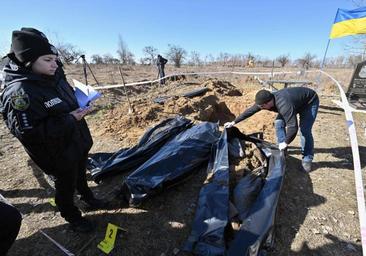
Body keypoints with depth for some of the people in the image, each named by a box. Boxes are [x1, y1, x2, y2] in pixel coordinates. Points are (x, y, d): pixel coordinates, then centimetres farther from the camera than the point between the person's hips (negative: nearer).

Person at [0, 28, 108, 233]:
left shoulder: (54, 76, -2)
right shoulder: (20, 93, -25)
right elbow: (29, 133, -26)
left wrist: (81, 105, -3)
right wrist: (70, 119, -27)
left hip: (78, 142, 7)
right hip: (59, 153, -7)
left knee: (80, 174, 28)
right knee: (66, 184, 16)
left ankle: (88, 197, 54)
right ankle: (72, 217, 42)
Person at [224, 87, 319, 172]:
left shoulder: (284, 105, -45)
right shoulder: (265, 100, -21)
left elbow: (293, 127, -44)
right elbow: (250, 111, -12)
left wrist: (286, 143, -29)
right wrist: (234, 122, -9)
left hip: (309, 102, -7)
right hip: (295, 99, 7)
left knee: (305, 130, -17)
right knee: (278, 123, -4)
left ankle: (307, 159, -2)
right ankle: (282, 148, 12)